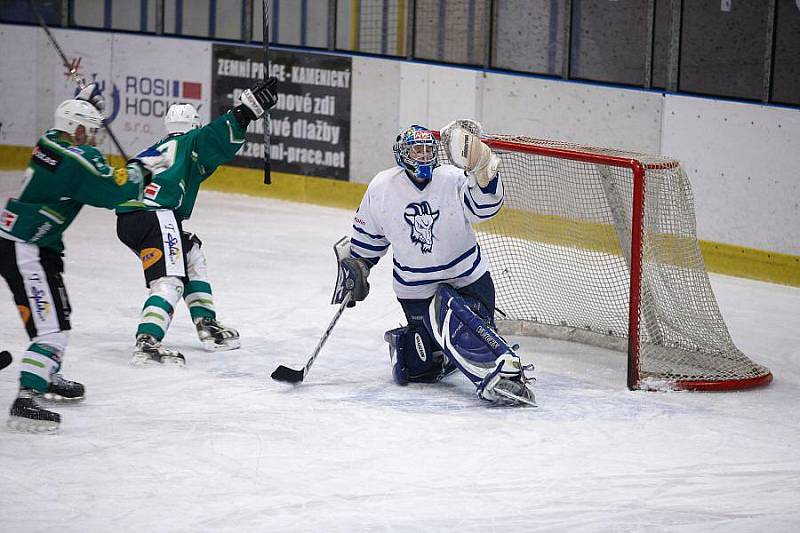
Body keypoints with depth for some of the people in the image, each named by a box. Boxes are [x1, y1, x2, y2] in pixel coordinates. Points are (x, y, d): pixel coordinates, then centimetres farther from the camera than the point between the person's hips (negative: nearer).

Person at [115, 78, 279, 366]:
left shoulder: (155, 149, 33)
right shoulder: (189, 143, 11)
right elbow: (216, 137, -9)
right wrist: (248, 108, -16)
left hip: (126, 219, 9)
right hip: (154, 215, -9)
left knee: (192, 255, 26)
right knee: (170, 281, -17)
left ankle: (206, 324, 26)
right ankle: (147, 342, -37)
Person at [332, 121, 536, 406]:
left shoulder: (453, 180, -12)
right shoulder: (382, 188, -4)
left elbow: (483, 207, -31)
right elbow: (368, 234, 13)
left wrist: (481, 168, -48)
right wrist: (354, 267, 12)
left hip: (469, 280, -1)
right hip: (417, 291, 1)